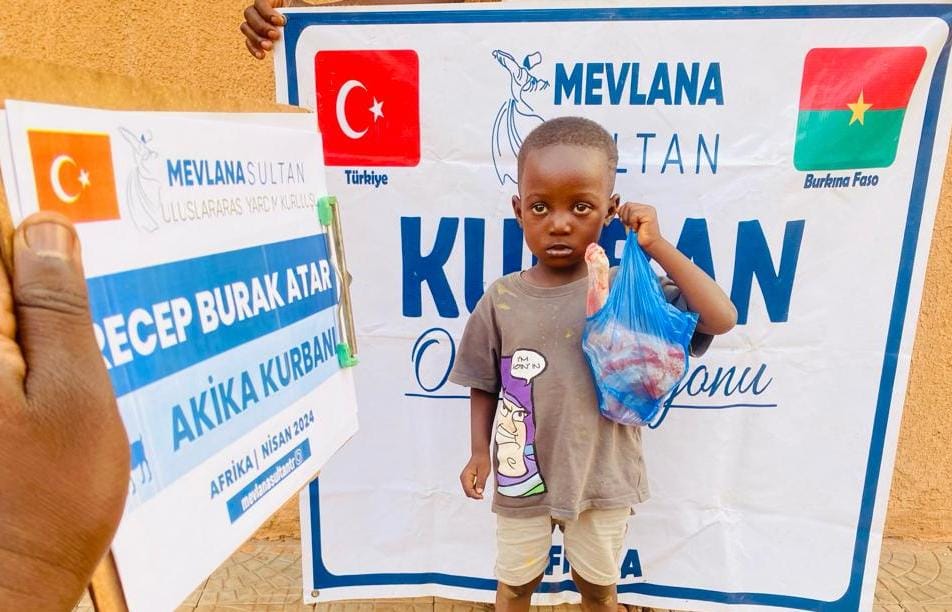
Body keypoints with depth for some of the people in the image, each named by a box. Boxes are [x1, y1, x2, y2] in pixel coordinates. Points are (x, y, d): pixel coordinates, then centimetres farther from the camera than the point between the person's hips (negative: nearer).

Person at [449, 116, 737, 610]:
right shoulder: (501, 300, -11)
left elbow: (721, 318, -21)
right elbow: (484, 386, -1)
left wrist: (657, 246, -23)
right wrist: (480, 452, -4)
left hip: (603, 478, 0)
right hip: (523, 479, 1)